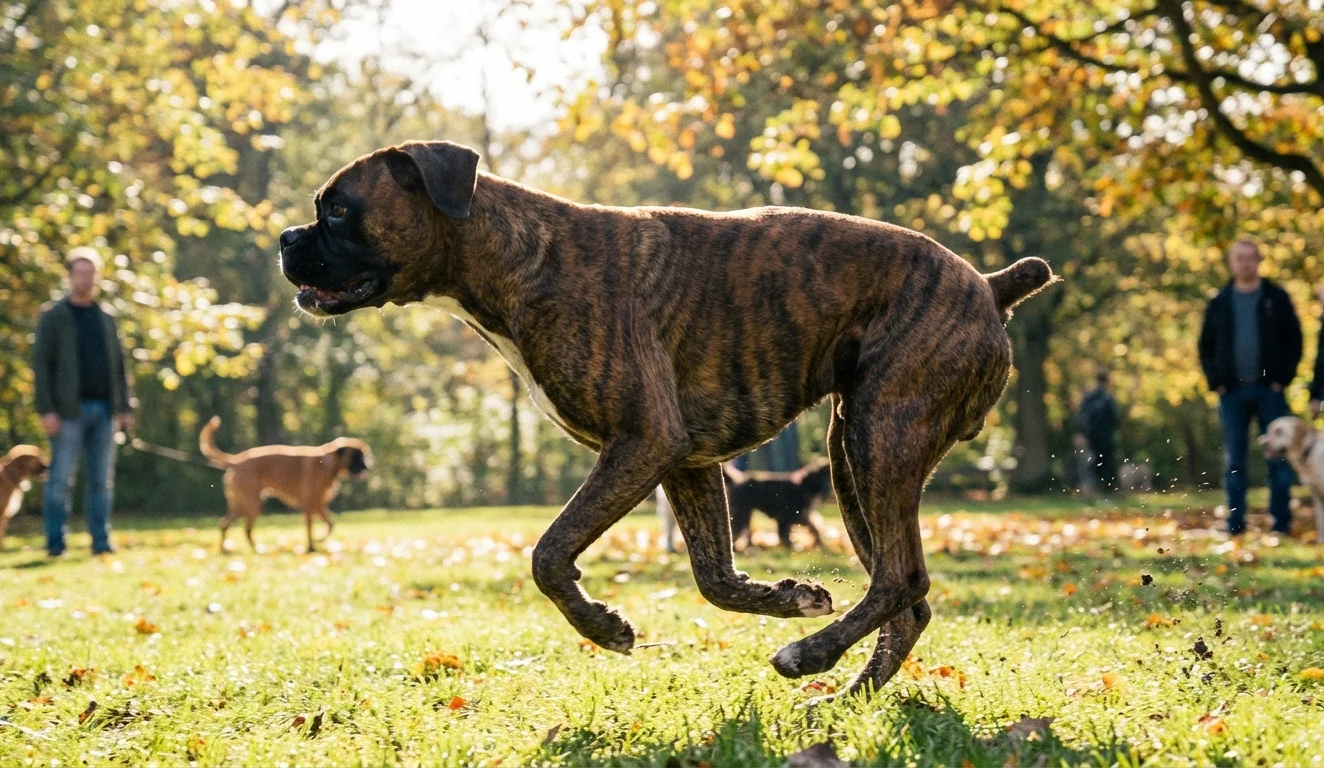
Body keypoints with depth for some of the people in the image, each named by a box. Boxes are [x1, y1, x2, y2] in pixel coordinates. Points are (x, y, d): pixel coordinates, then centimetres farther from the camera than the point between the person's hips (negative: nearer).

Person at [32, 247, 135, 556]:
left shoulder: (106, 319, 15)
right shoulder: (53, 316, 1)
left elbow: (119, 366, 16)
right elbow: (41, 364, -5)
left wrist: (125, 407, 7)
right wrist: (46, 410, -13)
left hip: (102, 410, 4)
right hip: (69, 411, -4)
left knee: (101, 479, 4)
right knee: (61, 478, -5)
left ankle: (101, 539, 9)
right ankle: (56, 541, 0)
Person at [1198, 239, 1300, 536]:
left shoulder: (1277, 299, 4)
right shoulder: (1219, 304, 9)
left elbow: (1294, 341, 2)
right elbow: (1206, 346, 12)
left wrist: (1282, 379, -7)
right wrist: (1216, 382, 0)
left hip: (1269, 390, -2)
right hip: (1232, 391, 2)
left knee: (1278, 457, -1)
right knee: (1233, 460, 3)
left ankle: (1281, 521, 3)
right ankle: (1235, 522, 6)